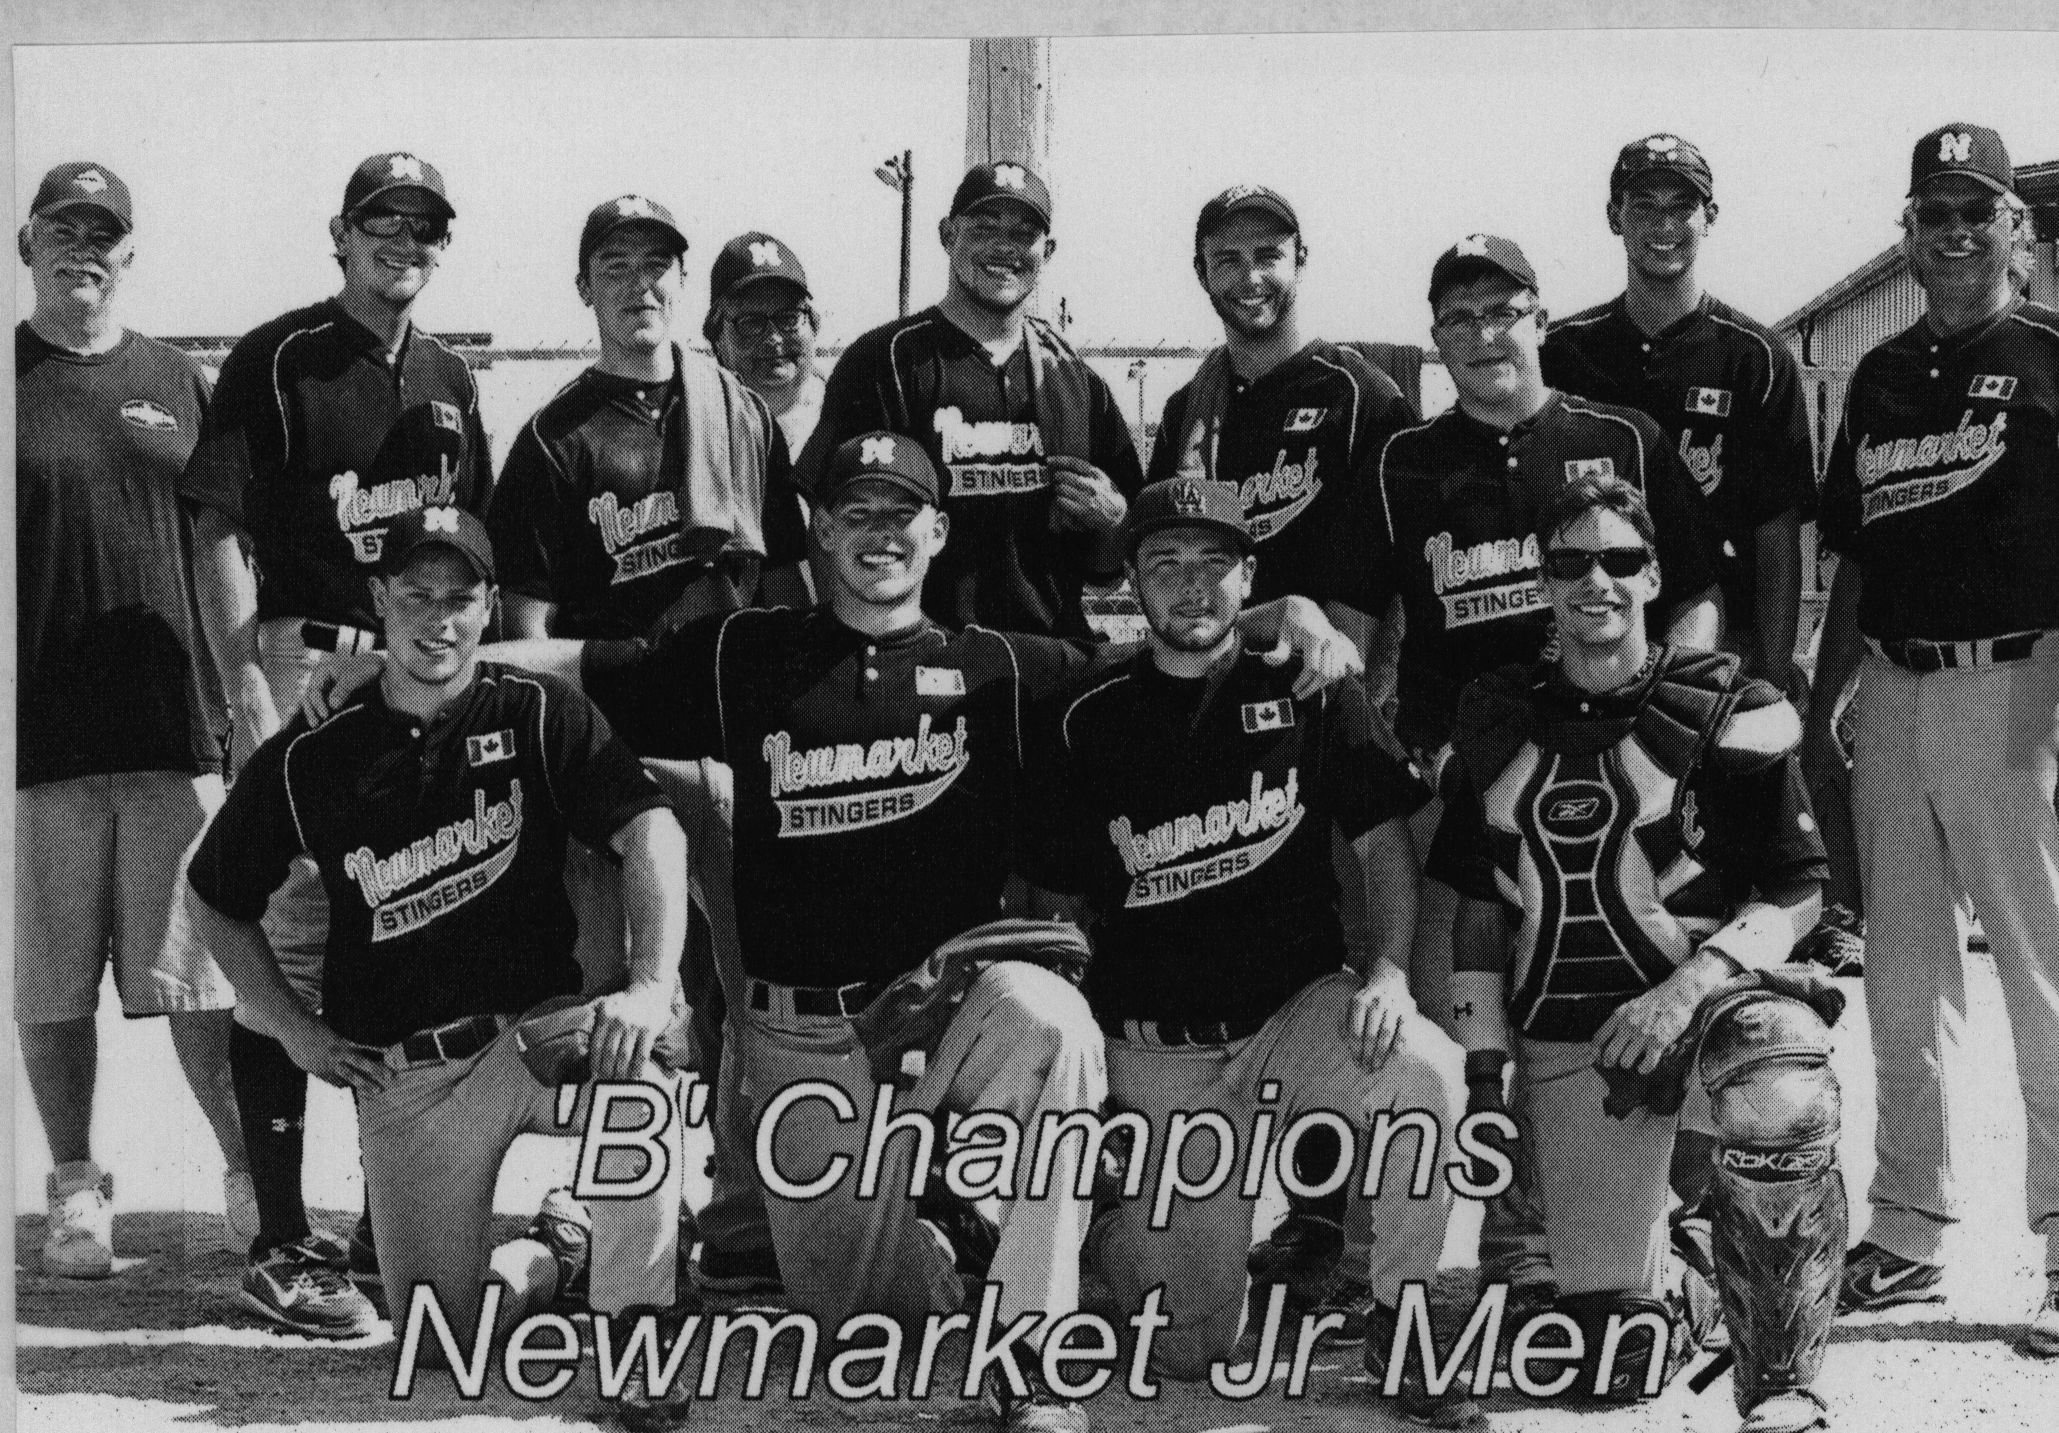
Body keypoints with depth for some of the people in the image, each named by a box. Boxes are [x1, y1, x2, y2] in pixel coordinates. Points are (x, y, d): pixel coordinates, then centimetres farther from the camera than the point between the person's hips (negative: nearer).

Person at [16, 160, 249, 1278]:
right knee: (51, 984, 4)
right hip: (35, 735, -1)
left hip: (173, 732, 1)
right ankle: (75, 1189, 16)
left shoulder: (177, 385, 12)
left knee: (204, 974, 1)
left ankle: (251, 1178, 8)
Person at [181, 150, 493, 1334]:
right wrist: (249, 685, -16)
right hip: (305, 668, -6)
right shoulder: (277, 360, -2)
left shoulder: (449, 379, 17)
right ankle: (282, 1238, -4)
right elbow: (220, 531, -8)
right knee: (290, 949, -8)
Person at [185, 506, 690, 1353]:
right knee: (442, 1338, -4)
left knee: (640, 1081, -36)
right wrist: (293, 1027, 6)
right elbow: (213, 898, 16)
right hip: (402, 1080, 2)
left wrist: (651, 986, -29)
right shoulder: (310, 757, 3)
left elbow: (650, 829, -14)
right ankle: (549, 1259, 30)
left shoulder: (538, 715, 0)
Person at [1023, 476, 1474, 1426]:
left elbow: (1383, 844, 2)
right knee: (1192, 1350, -3)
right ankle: (1101, 1215, 31)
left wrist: (1389, 969, -15)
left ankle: (1388, 1309, -11)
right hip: (1160, 1057, 0)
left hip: (1300, 1012, 0)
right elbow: (1055, 906, 8)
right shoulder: (1093, 724, 3)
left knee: (1424, 1072, -35)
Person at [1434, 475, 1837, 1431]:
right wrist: (1483, 1066, 7)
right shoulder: (1497, 725, 9)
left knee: (1780, 1090, -41)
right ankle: (1672, 1279, 35)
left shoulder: (1725, 711, -2)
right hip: (1564, 1044, 3)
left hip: (1705, 1002, -3)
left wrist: (1689, 984, -17)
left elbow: (1796, 894, -2)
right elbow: (1477, 905, 15)